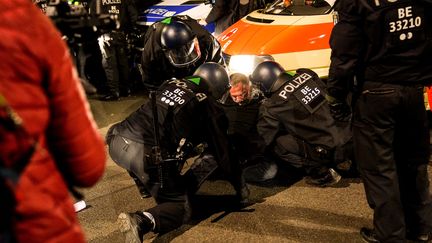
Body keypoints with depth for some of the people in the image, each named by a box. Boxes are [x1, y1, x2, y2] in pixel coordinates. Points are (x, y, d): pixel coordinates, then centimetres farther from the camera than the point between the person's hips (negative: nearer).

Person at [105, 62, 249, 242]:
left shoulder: (171, 83, 23)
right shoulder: (210, 108, 9)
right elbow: (223, 152, 14)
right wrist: (241, 187, 28)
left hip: (117, 141, 7)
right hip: (147, 155, -7)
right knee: (181, 208, 10)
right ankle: (141, 221, -17)